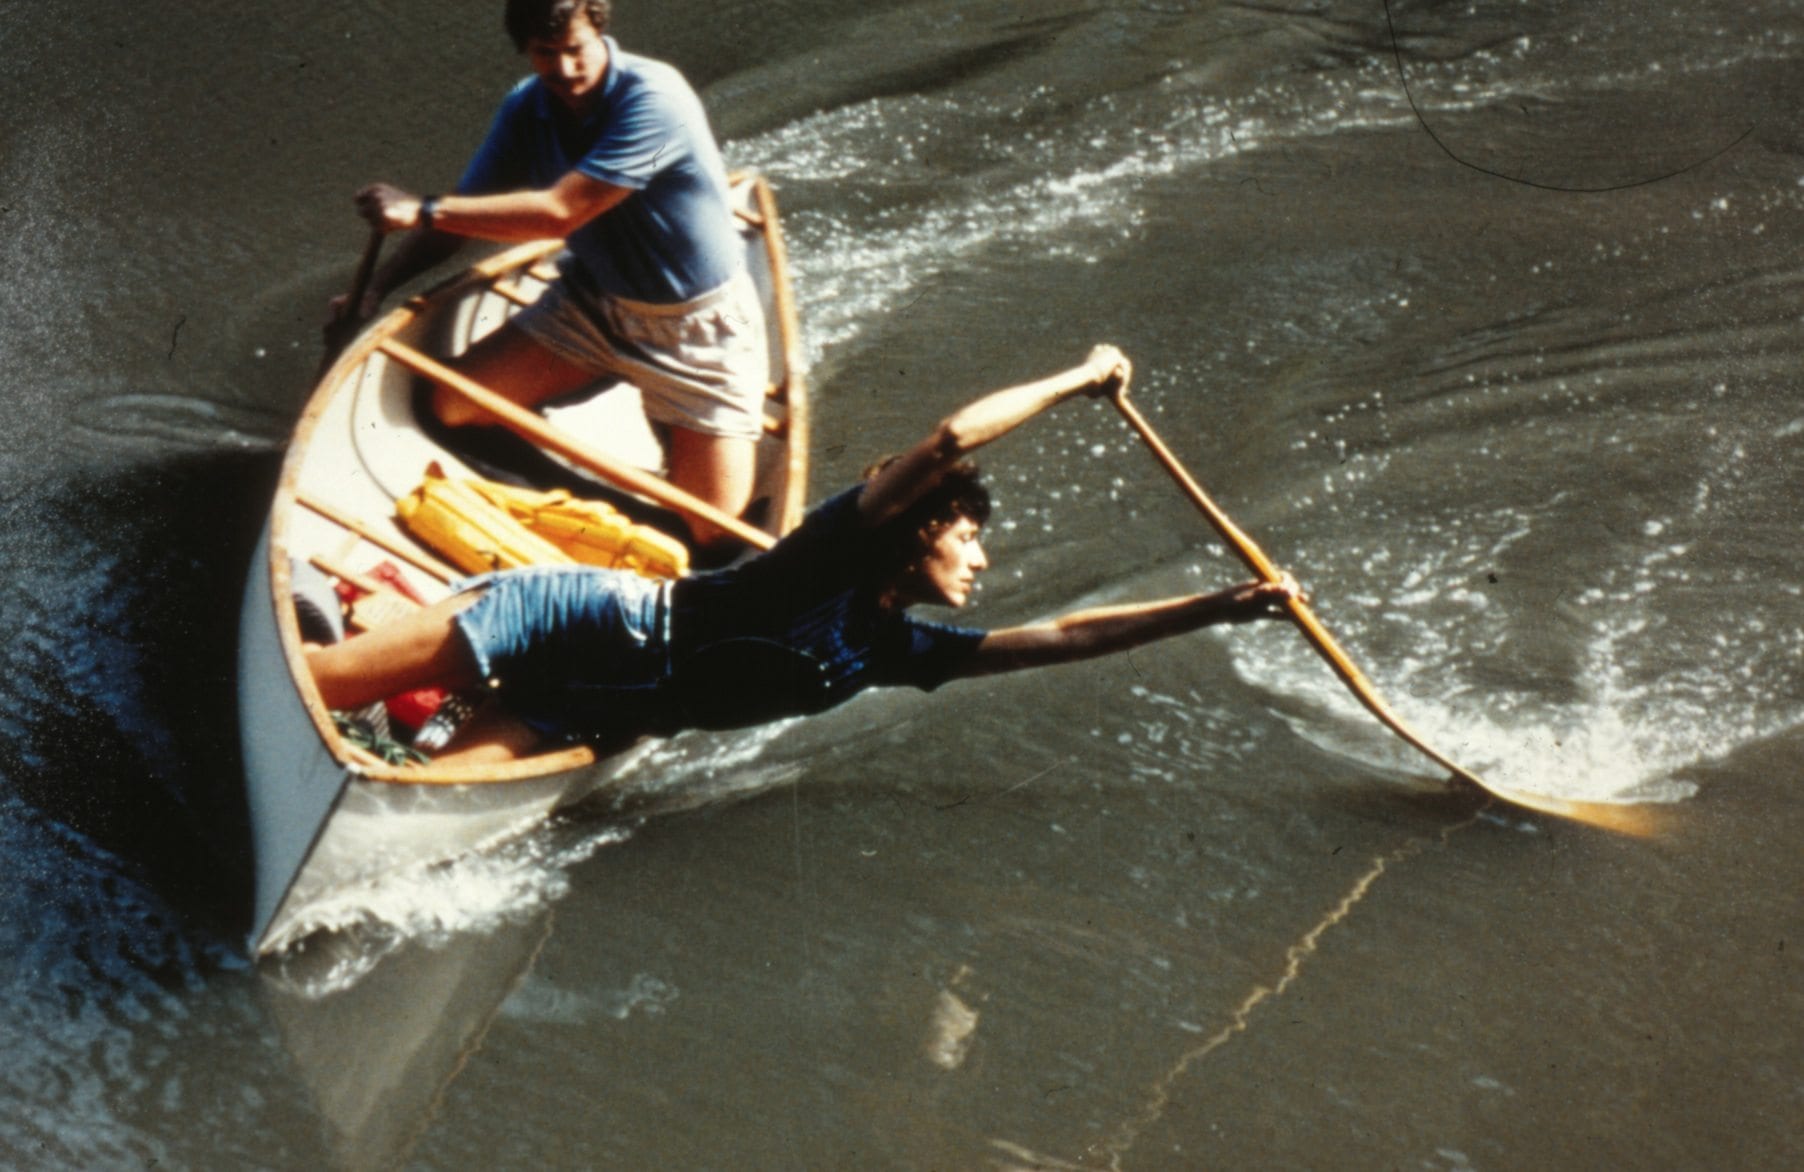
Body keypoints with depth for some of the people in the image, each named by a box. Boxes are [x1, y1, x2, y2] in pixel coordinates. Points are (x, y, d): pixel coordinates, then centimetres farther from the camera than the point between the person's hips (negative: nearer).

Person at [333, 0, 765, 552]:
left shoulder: (653, 98, -28)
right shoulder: (527, 109, -6)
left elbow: (558, 213, -32)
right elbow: (465, 211, 0)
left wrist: (422, 210, -29)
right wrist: (375, 291, -13)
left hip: (696, 326, -5)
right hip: (593, 299, 6)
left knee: (710, 533, -9)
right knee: (452, 404, -7)